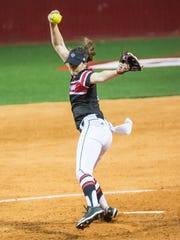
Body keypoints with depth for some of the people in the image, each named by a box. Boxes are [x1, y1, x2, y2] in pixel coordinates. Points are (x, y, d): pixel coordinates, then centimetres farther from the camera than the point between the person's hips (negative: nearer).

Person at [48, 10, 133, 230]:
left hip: (92, 128, -10)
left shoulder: (85, 75, -7)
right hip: (102, 131, 10)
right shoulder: (76, 72, 18)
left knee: (82, 171, -26)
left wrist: (117, 72, -51)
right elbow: (59, 46, 26)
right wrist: (53, 25, 16)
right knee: (86, 172, 21)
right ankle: (106, 210, 23)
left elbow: (100, 77, -31)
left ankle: (94, 207, -47)